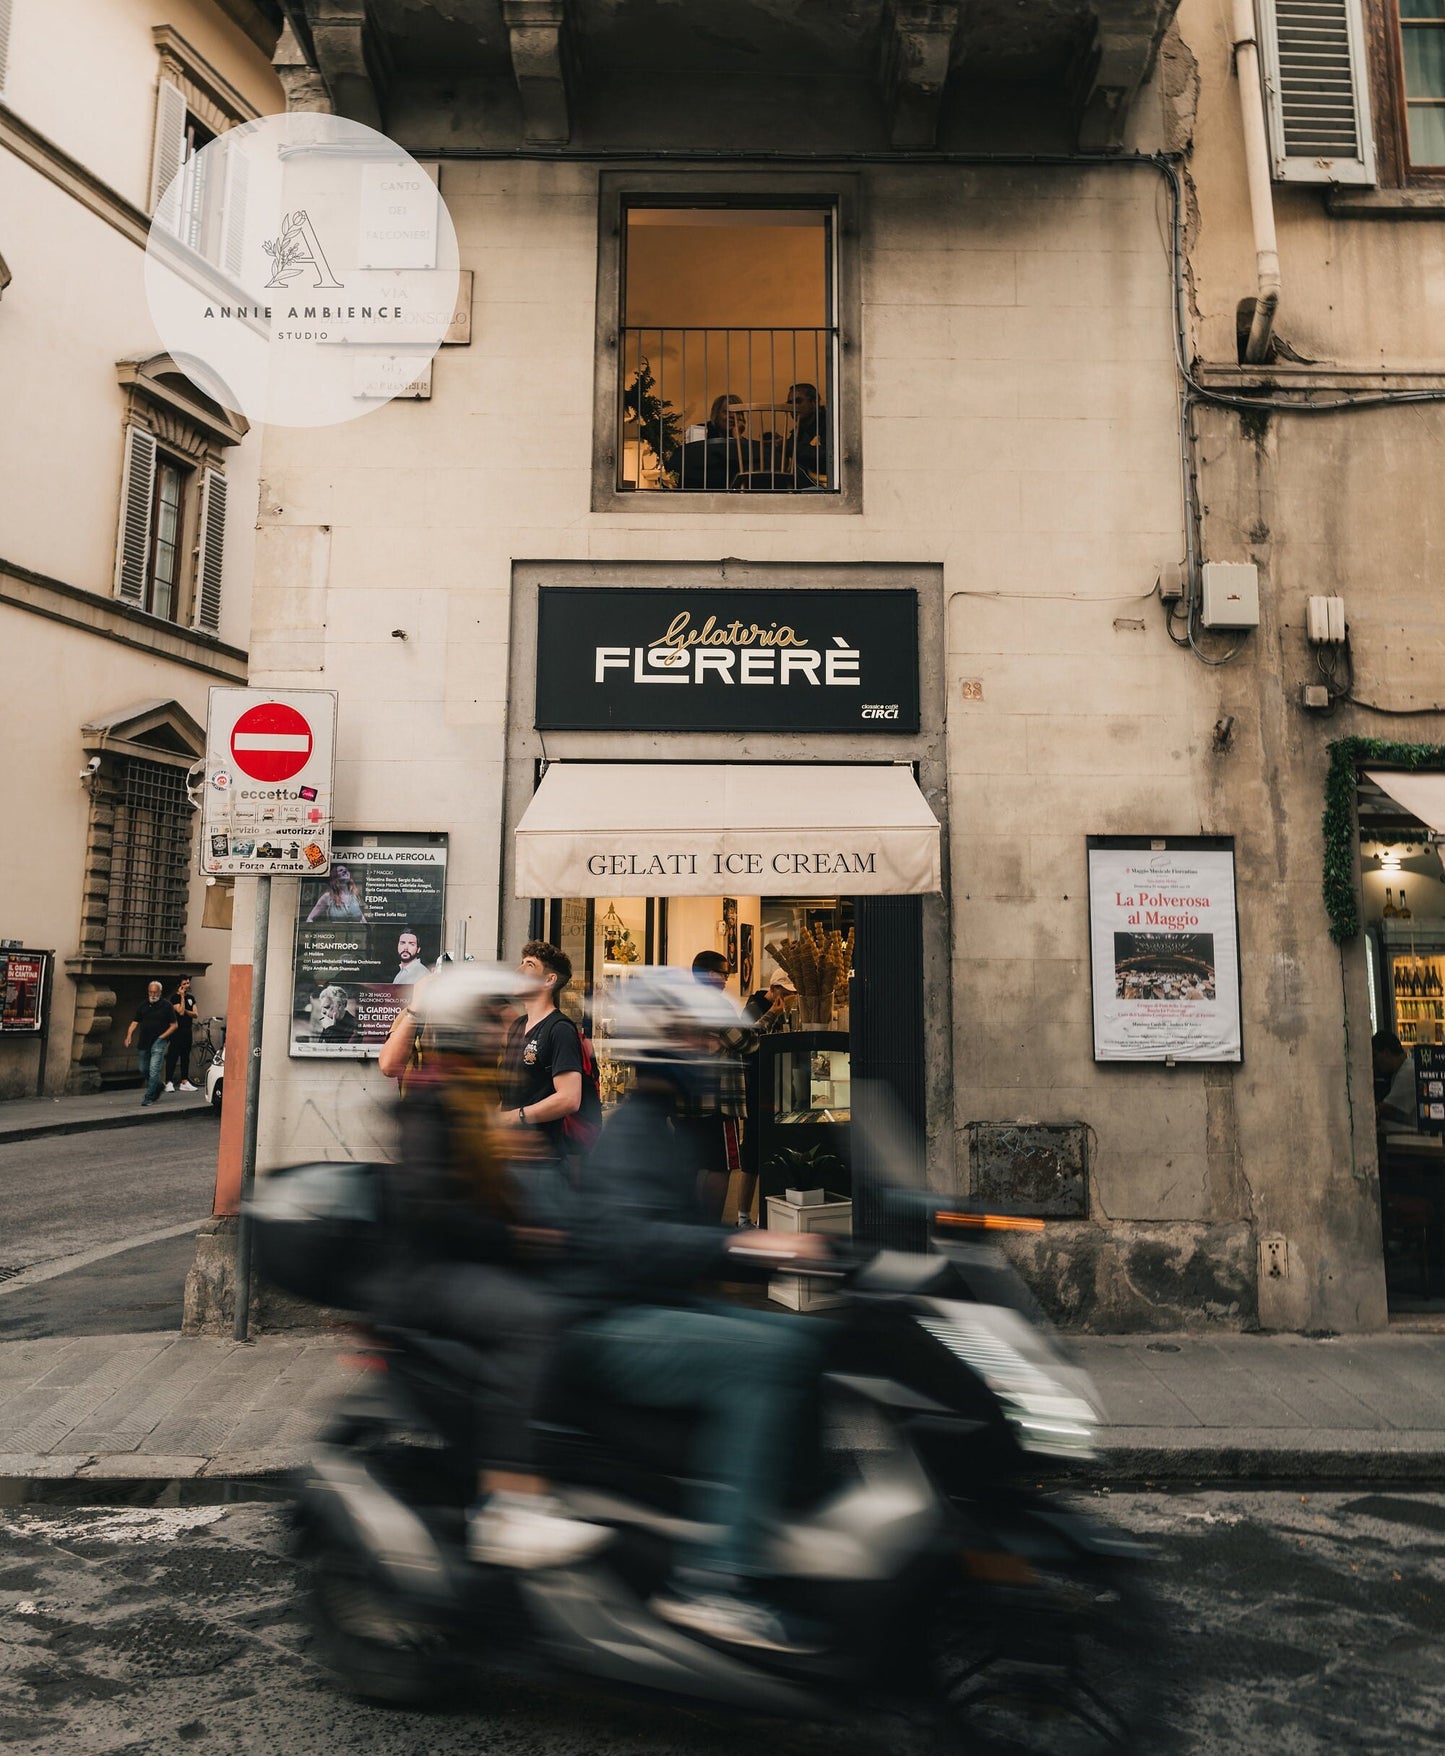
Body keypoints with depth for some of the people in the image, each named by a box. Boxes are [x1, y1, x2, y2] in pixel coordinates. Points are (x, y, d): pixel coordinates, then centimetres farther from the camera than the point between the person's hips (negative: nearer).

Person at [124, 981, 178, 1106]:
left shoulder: (166, 1006, -3)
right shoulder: (143, 1005, 10)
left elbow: (174, 1025, -2)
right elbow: (135, 1022, 9)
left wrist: (162, 1037, -10)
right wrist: (129, 1035, -8)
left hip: (158, 1042, -5)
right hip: (143, 1042, 5)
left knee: (154, 1070, -12)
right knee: (144, 1070, 13)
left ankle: (149, 1097, -7)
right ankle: (157, 1087, 35)